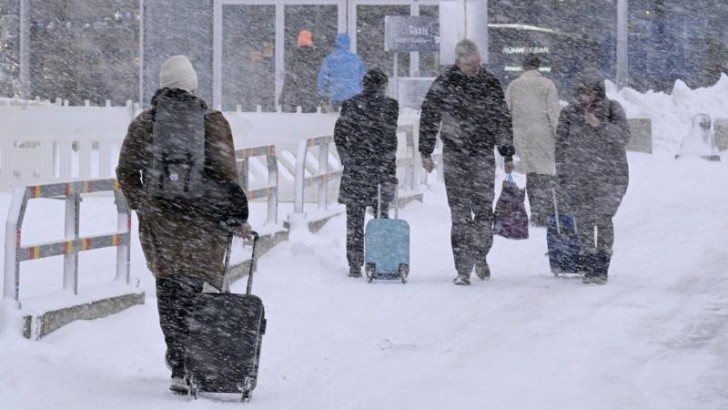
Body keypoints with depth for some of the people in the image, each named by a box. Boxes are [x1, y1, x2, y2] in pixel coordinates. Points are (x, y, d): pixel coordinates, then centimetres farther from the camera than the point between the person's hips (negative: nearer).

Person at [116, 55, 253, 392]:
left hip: (158, 221, 3)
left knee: (167, 286, 15)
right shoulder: (211, 123, -6)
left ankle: (177, 355, 23)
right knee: (190, 287, -2)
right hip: (201, 222, -3)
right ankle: (183, 368, -8)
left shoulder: (142, 124, 5)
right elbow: (225, 175, -9)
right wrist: (237, 219, -3)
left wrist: (142, 206, 23)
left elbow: (126, 172, 10)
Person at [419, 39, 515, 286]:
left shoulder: (491, 84, 7)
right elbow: (428, 118, 5)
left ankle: (480, 256, 21)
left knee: (484, 208, -1)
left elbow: (504, 121, 14)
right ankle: (463, 268, -1)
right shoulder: (443, 85, 0)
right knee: (460, 213, -3)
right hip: (454, 156, -2)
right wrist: (426, 152, 2)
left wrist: (508, 155, 14)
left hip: (484, 156, 2)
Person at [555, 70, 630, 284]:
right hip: (578, 176, 2)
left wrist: (599, 125, -23)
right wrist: (561, 174, 13)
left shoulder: (612, 109, 0)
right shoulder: (569, 114, 6)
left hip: (610, 176, -2)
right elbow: (561, 145, 14)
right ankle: (588, 268, 7)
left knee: (603, 219, -9)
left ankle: (602, 268, -2)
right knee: (583, 220, 0)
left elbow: (623, 136, -11)